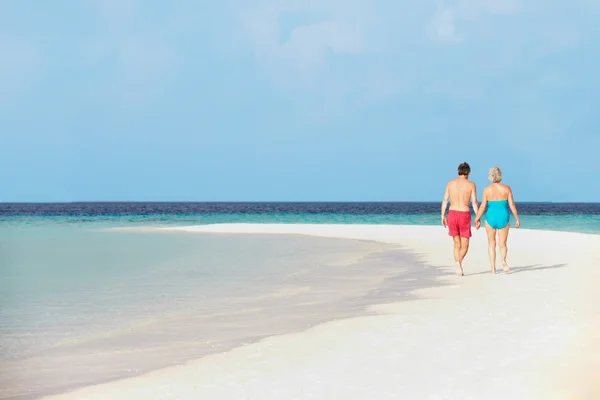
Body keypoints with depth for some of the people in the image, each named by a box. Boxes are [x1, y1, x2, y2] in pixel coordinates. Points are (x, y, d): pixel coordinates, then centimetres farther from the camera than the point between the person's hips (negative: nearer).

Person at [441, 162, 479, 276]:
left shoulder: (450, 183, 5)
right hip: (464, 215, -2)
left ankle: (459, 270, 7)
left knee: (457, 244, 16)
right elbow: (474, 202, -6)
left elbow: (445, 200, 3)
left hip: (452, 213, 2)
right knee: (465, 245, 7)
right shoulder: (471, 184, -2)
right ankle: (459, 262, -23)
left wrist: (443, 216, 8)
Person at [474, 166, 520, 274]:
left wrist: (477, 219, 5)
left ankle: (493, 268, 10)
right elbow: (512, 204, -3)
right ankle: (503, 261, -22)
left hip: (491, 217, 0)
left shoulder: (487, 189, -3)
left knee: (491, 243, 13)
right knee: (502, 244, 8)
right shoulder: (507, 188, -1)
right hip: (503, 217, 1)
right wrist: (517, 218, 5)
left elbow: (483, 206, -4)